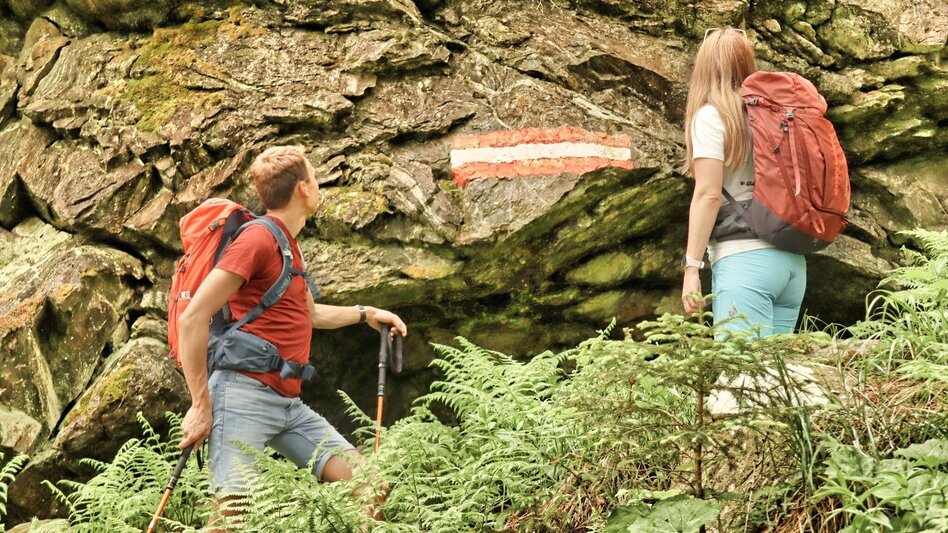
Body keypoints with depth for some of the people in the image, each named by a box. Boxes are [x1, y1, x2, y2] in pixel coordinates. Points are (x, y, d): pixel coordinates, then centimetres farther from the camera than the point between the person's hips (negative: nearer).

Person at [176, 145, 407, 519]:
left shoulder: (288, 245, 19)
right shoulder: (258, 240, -10)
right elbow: (192, 319, -16)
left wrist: (366, 314, 38)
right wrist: (201, 405, -17)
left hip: (290, 403, 9)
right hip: (245, 394, -9)